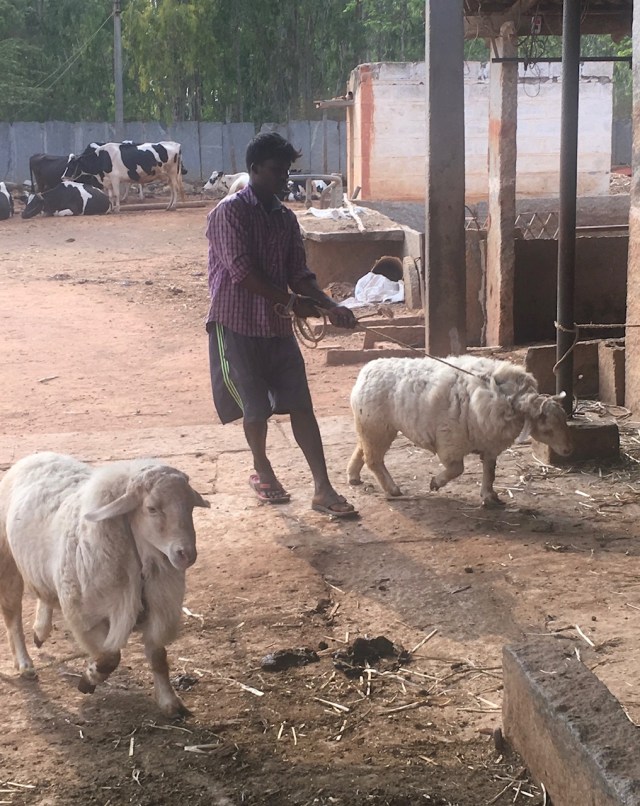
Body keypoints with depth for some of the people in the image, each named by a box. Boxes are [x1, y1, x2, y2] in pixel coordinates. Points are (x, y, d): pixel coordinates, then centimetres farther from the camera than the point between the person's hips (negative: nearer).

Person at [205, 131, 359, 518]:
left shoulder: (286, 218, 9)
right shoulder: (229, 213, -12)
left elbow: (299, 273, 7)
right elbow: (243, 272, -20)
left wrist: (331, 306, -9)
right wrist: (292, 302, -19)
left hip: (278, 326, 6)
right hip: (237, 326, -6)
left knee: (300, 405, 0)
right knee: (256, 407, 4)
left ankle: (323, 489, 1)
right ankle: (262, 472, 30)